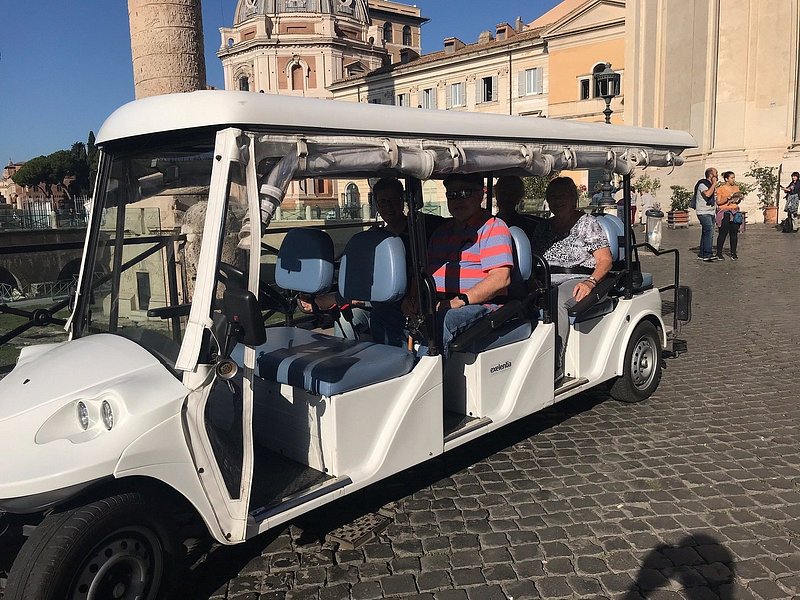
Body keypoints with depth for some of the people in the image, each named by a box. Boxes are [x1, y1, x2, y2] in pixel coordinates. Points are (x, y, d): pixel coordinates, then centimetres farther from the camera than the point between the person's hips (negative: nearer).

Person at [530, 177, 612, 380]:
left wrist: (590, 281, -20)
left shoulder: (587, 223, 6)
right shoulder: (545, 227, 21)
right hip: (547, 280, 4)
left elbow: (605, 260, 0)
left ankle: (555, 365, -38)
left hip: (578, 280, -4)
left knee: (555, 300, -38)